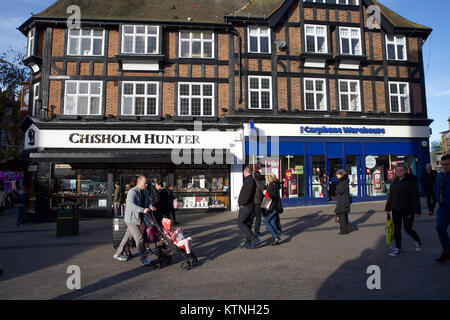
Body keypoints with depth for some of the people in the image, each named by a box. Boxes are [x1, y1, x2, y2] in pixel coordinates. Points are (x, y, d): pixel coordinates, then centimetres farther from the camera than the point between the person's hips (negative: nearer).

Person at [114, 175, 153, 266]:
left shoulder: (145, 192, 8)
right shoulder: (132, 192, -20)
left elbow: (148, 201, 15)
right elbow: (131, 204, -33)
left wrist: (150, 206, -8)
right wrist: (143, 210, -42)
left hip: (138, 218, 9)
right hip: (131, 219, -9)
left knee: (128, 237, 19)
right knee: (139, 238, -7)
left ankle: (118, 254, 35)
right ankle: (144, 259, 1)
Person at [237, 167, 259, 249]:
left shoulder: (249, 180, -15)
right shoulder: (252, 180, 17)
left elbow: (248, 194, -26)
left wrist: (242, 203, -17)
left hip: (246, 206, -10)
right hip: (250, 206, 10)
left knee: (240, 223, -8)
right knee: (247, 224, 11)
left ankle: (254, 239, -12)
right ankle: (248, 243, 15)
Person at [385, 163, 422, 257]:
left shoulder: (411, 181, -8)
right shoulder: (395, 181, 7)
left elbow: (415, 197, -10)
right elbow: (390, 196, 12)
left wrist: (417, 210, -14)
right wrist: (388, 208, 11)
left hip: (407, 210, -5)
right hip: (396, 210, 5)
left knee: (408, 229, 4)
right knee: (397, 229, 6)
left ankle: (418, 241, 35)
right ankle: (398, 249, 15)